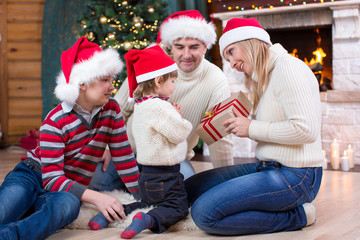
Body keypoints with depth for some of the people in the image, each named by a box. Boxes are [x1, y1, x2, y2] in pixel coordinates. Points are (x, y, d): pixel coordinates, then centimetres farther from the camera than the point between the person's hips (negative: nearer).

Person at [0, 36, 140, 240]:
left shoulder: (111, 110, 1)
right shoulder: (55, 122, -15)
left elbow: (124, 157, 6)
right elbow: (52, 178, -21)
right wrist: (95, 197, -34)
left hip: (69, 190, 3)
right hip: (31, 177, -2)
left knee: (69, 205, -39)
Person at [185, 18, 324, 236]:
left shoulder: (288, 67, -13)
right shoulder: (264, 76, 18)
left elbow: (306, 129, -24)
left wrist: (252, 128, -14)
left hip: (294, 177, -10)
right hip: (269, 168, 10)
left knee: (204, 213, -21)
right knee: (191, 188, 8)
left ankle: (295, 216, -7)